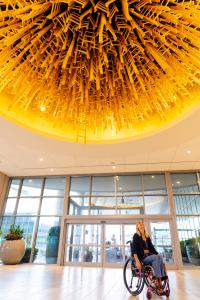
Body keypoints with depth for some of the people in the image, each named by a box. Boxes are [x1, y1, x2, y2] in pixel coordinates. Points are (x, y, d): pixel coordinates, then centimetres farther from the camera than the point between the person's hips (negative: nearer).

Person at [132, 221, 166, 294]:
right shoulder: (136, 236, -1)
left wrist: (157, 254, -1)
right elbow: (134, 249, -10)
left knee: (160, 257, -25)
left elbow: (151, 247, 16)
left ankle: (158, 281, -28)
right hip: (142, 257, -5)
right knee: (156, 258, -29)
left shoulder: (147, 237, 18)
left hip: (149, 255, 5)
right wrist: (137, 261, -22)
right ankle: (158, 281, -26)